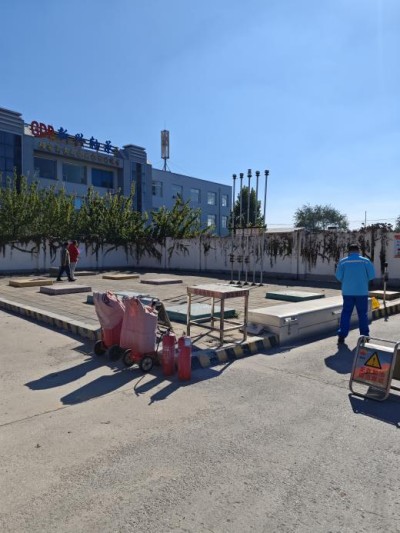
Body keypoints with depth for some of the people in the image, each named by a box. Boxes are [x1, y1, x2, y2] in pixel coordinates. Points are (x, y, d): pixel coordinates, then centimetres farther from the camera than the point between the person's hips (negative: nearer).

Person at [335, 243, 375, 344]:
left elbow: (338, 276, -5)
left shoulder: (343, 261, -3)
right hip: (362, 291, 0)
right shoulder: (365, 261, -2)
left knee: (346, 313, 6)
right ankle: (364, 336, 17)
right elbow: (372, 275, -4)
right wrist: (363, 280, 14)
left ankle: (341, 336, 1)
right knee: (363, 314, 11)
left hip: (347, 292, 0)